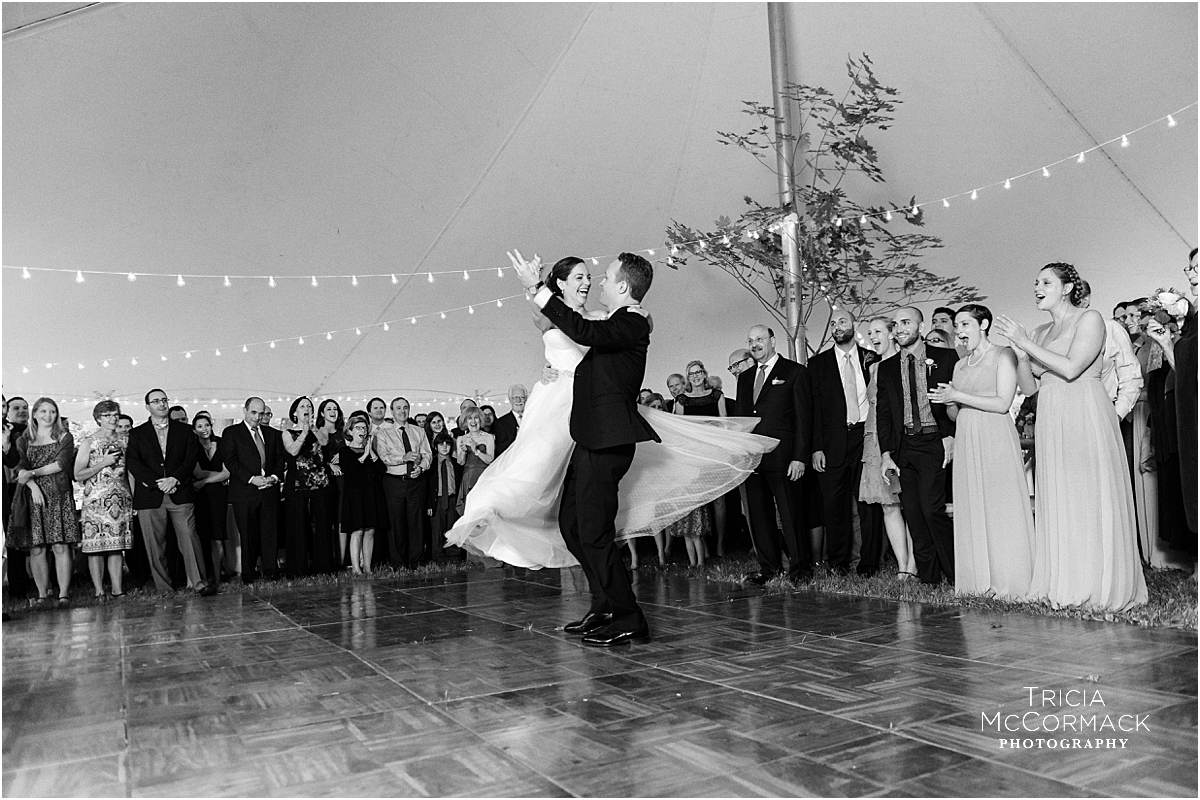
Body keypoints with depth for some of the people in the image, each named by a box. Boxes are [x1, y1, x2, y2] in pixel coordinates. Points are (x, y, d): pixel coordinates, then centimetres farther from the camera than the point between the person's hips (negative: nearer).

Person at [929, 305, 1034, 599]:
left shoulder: (1004, 355, 1)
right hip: (966, 441, 6)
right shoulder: (960, 365, 19)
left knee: (1001, 509, -5)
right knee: (971, 512, 3)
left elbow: (1003, 403, -10)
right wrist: (948, 401, -2)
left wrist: (958, 396, -11)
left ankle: (1008, 582, -1)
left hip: (995, 439, -6)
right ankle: (978, 582, 7)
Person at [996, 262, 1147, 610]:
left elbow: (1071, 368, -16)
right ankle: (1064, 585, 10)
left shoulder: (1090, 319, -2)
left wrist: (1026, 343, -11)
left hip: (1086, 418, -6)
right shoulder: (1040, 333, 16)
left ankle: (1100, 587, 4)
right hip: (1052, 424, 6)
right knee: (1058, 502, 5)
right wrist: (1021, 353, -2)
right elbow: (1028, 386, 14)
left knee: (1092, 499, -4)